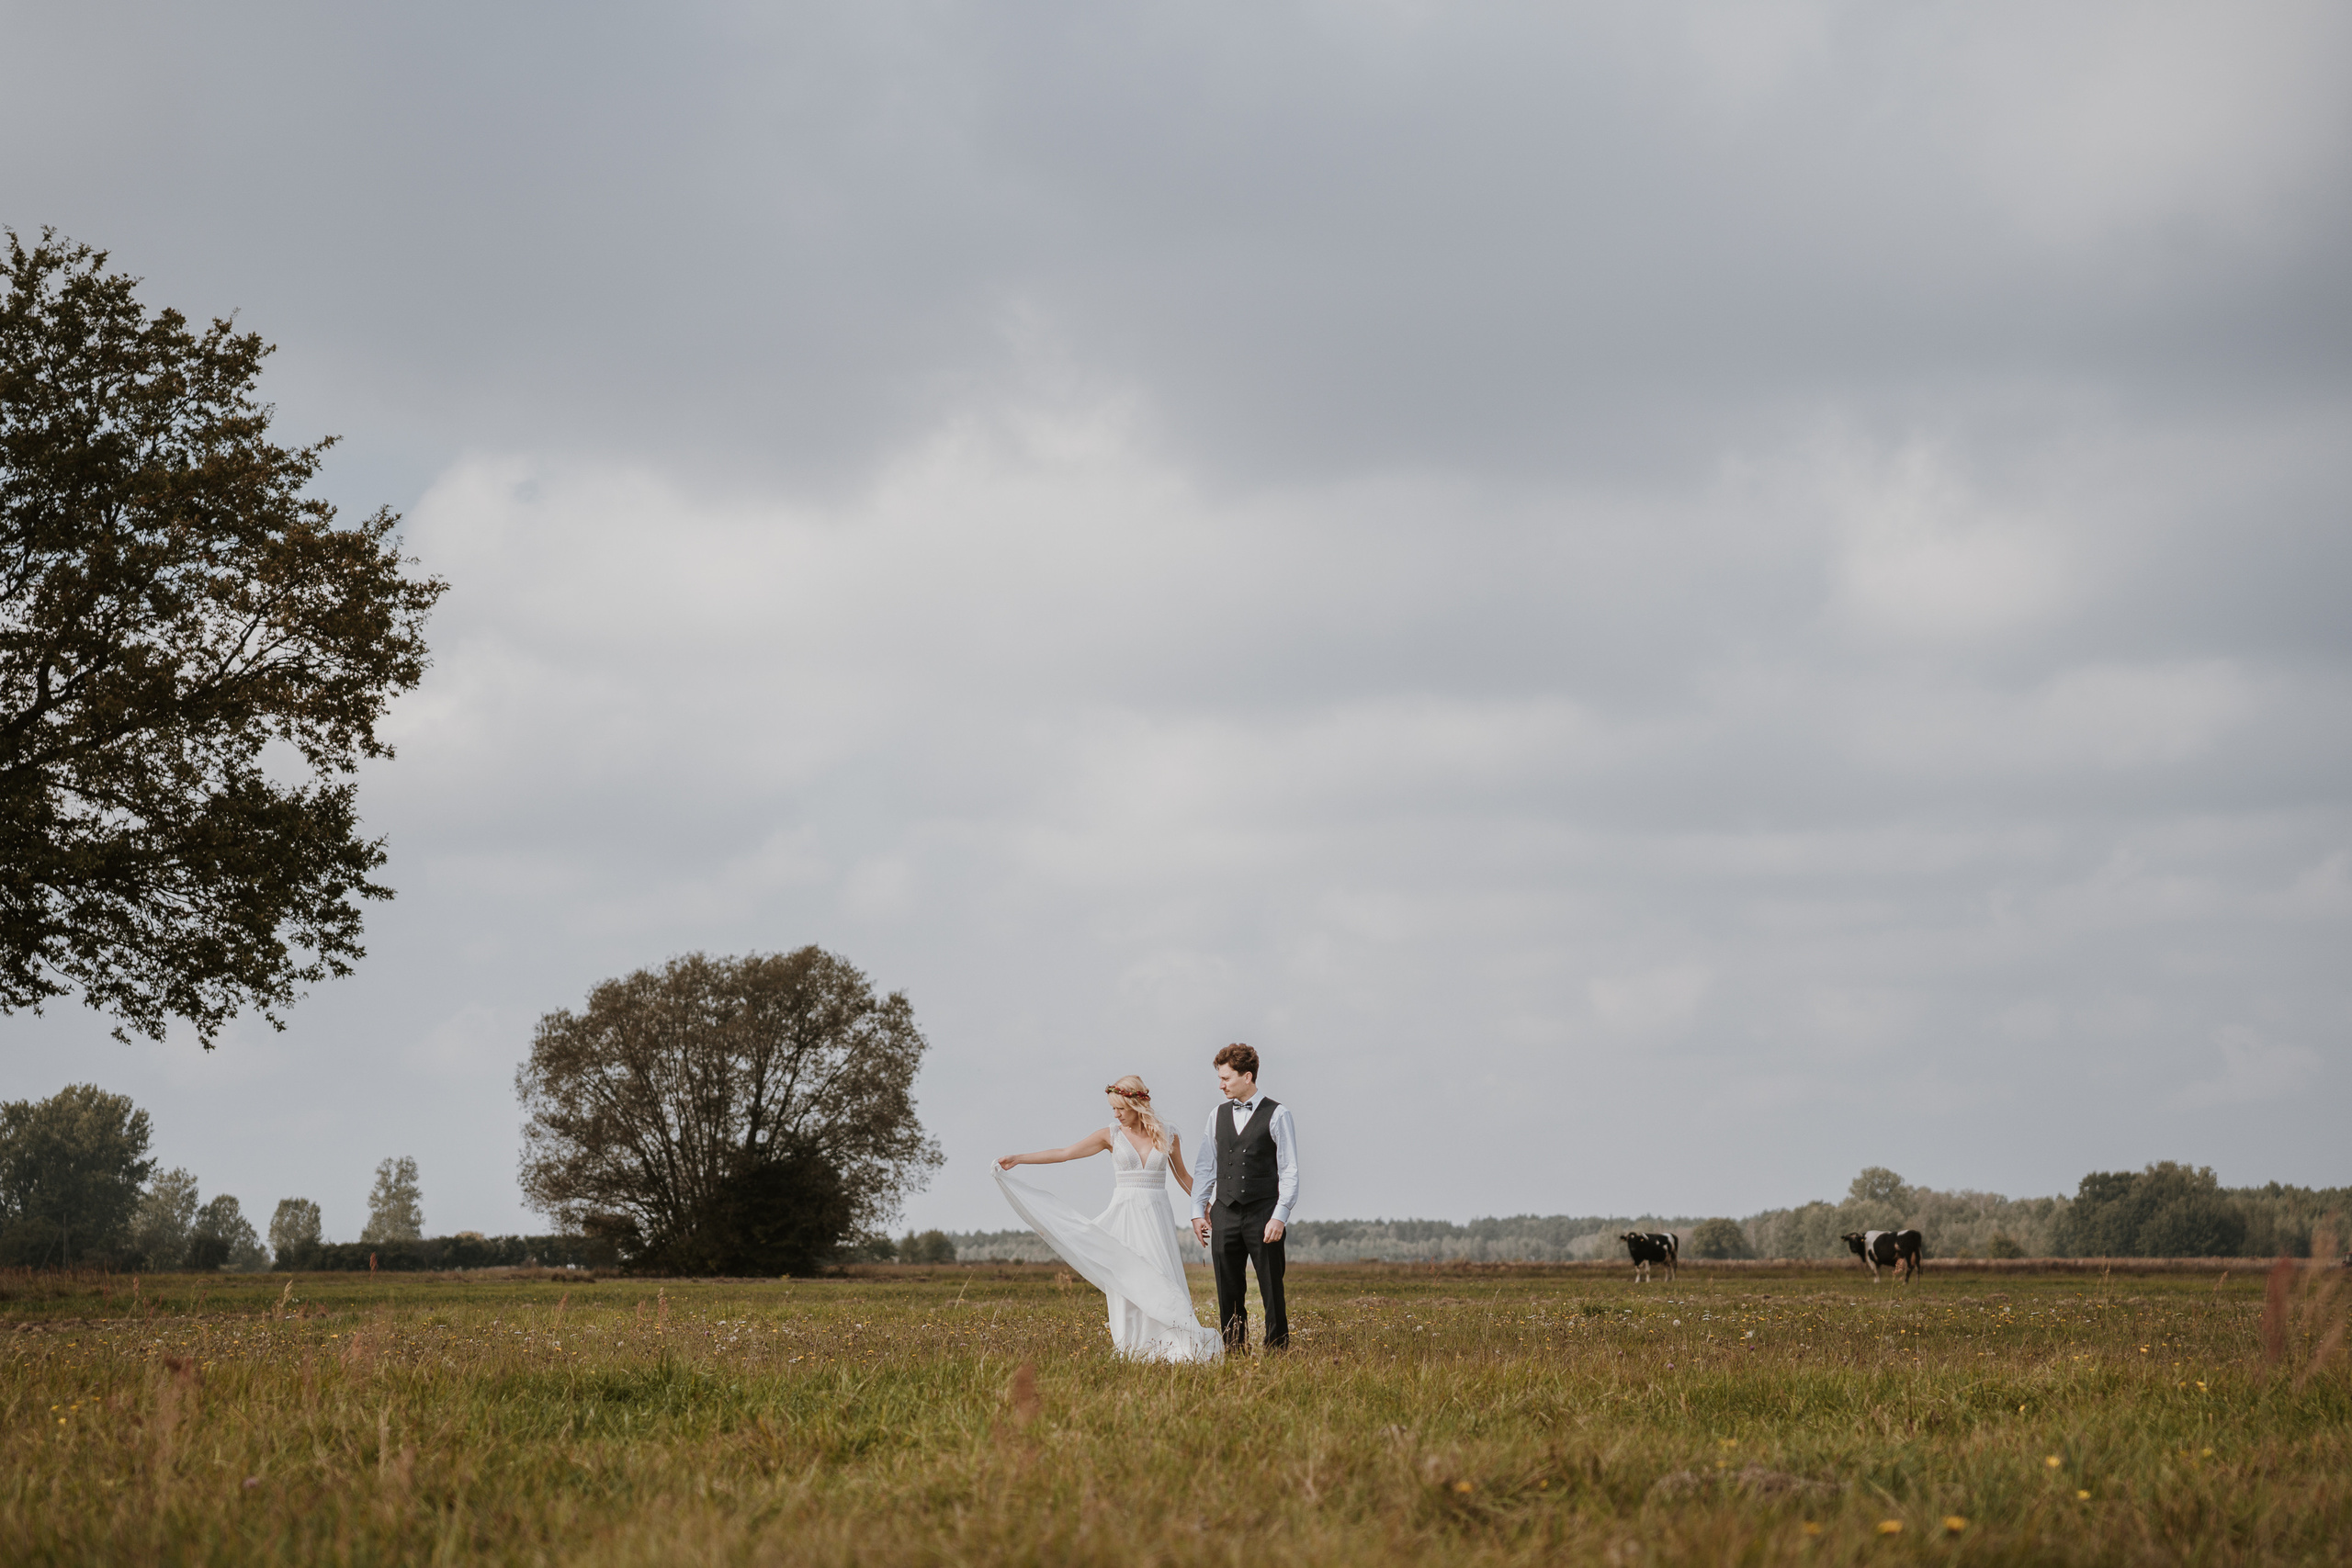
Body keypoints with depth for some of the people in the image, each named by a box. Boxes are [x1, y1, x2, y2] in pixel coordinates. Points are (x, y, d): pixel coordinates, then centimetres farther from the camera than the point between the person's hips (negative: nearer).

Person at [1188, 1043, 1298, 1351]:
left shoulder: (1277, 1115, -2)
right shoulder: (1218, 1116, 13)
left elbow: (1289, 1171, -5)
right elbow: (1207, 1167, 16)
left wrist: (1280, 1216, -13)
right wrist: (1198, 1210, 8)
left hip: (1263, 1216, -5)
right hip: (1224, 1215, 5)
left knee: (1271, 1292, -2)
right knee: (1228, 1293, 5)